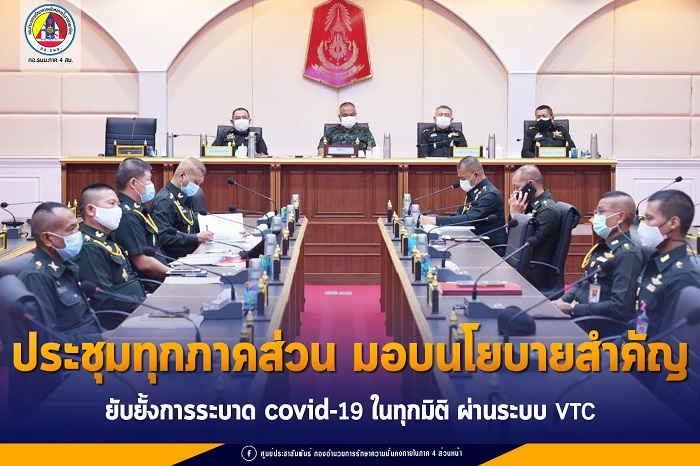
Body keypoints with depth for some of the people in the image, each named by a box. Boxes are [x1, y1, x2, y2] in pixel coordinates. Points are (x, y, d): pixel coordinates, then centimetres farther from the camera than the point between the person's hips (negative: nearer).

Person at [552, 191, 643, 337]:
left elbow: (620, 306, -23)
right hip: (579, 316, 8)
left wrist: (573, 308, -19)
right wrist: (562, 301, 3)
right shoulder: (602, 246, 13)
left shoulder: (627, 254, -15)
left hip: (601, 328, -8)